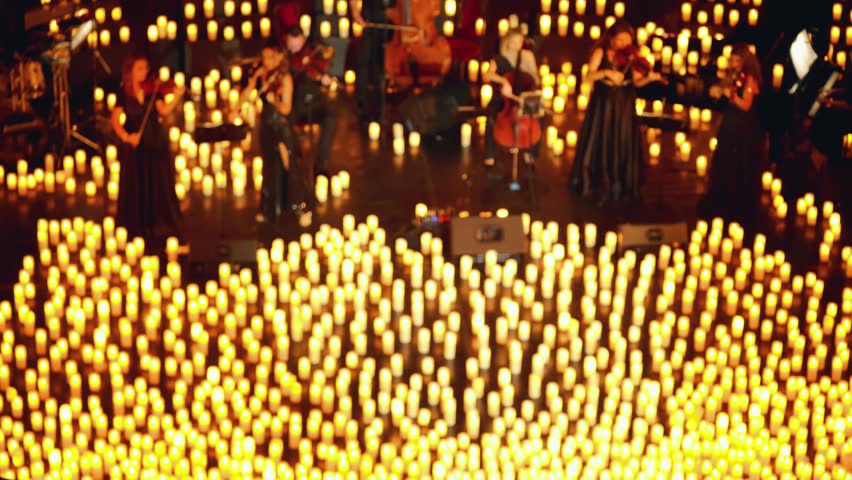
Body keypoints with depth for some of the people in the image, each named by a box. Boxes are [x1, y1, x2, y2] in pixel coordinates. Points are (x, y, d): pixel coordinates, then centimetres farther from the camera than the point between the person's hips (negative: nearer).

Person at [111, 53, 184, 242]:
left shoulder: (152, 90, -1)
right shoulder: (124, 93, -3)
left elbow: (164, 110, -14)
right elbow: (116, 120, -8)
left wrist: (177, 96, -29)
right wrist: (125, 136, -25)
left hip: (156, 143, 1)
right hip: (134, 146, -1)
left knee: (160, 185, 1)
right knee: (136, 187, 5)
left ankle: (161, 224, 10)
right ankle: (138, 224, 16)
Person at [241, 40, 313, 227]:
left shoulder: (284, 78, -12)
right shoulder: (261, 76, 2)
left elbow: (286, 108, -16)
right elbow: (244, 97, -2)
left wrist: (274, 100, -31)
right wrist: (253, 80, -15)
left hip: (282, 128, -5)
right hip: (266, 127, 5)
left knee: (290, 169, -4)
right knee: (269, 170, 14)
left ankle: (303, 209, 4)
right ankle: (268, 210, 24)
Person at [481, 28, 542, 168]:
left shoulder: (526, 57, 3)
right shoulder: (498, 59, -4)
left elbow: (536, 82, 4)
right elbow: (487, 75, -25)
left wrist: (530, 64, -12)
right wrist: (504, 81, -42)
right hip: (500, 101, -2)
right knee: (491, 120, -32)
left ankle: (530, 153, -2)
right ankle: (490, 155, -14)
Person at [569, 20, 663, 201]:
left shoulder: (631, 56, 0)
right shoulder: (600, 52, -5)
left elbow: (636, 82, -2)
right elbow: (589, 77, -14)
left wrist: (649, 78, -21)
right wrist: (606, 72, -29)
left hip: (624, 107, 2)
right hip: (602, 105, -1)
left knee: (623, 146, 3)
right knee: (598, 144, 4)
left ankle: (621, 185, 14)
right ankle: (592, 182, 19)